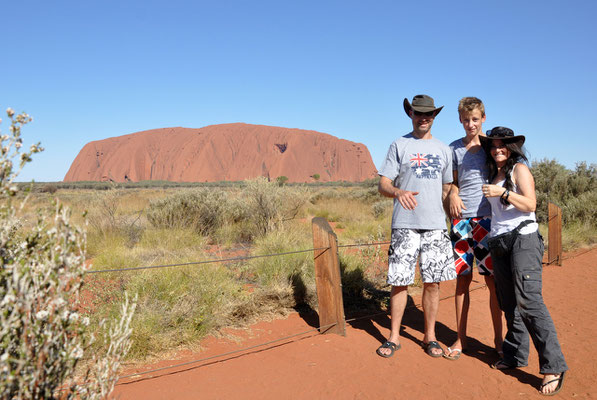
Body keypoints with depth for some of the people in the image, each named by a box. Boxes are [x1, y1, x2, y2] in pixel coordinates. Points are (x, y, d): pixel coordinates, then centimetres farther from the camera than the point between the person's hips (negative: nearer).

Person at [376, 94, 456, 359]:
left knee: (432, 283, 6)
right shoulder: (399, 145, 6)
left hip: (436, 225, 3)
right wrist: (398, 192, -24)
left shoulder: (443, 149, 16)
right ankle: (394, 336, 15)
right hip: (404, 224, -2)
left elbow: (447, 188, 20)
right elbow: (383, 185, -2)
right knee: (399, 281, 1)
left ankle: (430, 336, 21)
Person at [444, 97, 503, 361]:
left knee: (493, 280, 0)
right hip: (461, 219, 2)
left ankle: (498, 339, 15)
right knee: (462, 279, 6)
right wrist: (453, 195, -1)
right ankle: (460, 339, 17)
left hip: (487, 219, -2)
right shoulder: (455, 148, 11)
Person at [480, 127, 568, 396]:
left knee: (529, 300, -16)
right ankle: (516, 356, 14)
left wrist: (502, 193, -20)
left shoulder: (520, 169, 0)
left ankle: (553, 366, -13)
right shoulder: (493, 174, 19)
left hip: (523, 239, -7)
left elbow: (530, 205, -11)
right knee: (509, 303, 6)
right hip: (498, 242, 7)